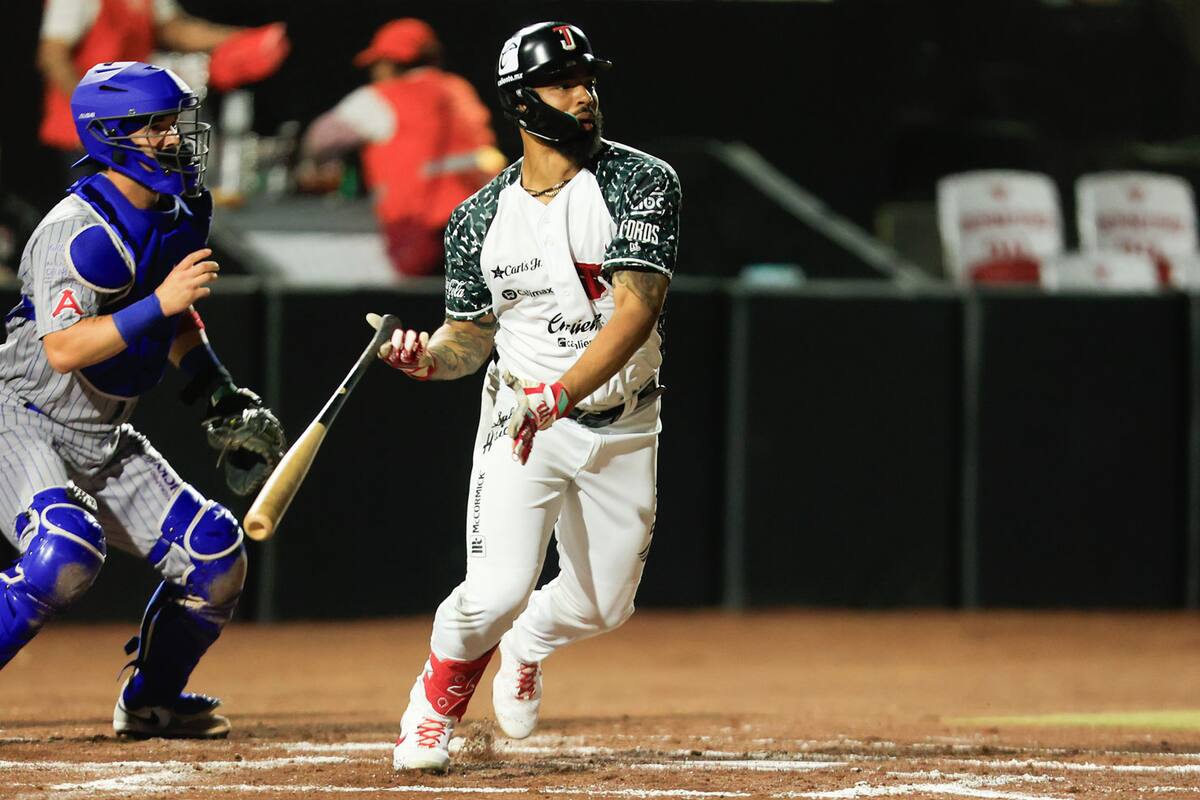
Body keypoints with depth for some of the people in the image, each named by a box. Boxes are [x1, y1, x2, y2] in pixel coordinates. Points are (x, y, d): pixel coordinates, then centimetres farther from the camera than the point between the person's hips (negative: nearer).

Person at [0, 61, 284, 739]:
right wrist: (158, 305, -37)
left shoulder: (179, 216, 4)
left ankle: (151, 702, 22)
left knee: (216, 561, 2)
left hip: (104, 440, 8)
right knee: (66, 554, -32)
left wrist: (220, 394, 13)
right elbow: (62, 351, -33)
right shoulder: (82, 230, -23)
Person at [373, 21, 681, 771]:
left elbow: (636, 309, -24)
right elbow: (471, 336, 6)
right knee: (496, 592, -16)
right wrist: (428, 358, -19)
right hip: (521, 421, -1)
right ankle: (435, 708, 14)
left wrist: (559, 396, -36)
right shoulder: (481, 218, -5)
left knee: (602, 605, 11)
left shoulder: (642, 182, -13)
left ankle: (530, 642, 47)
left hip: (622, 427, 1)